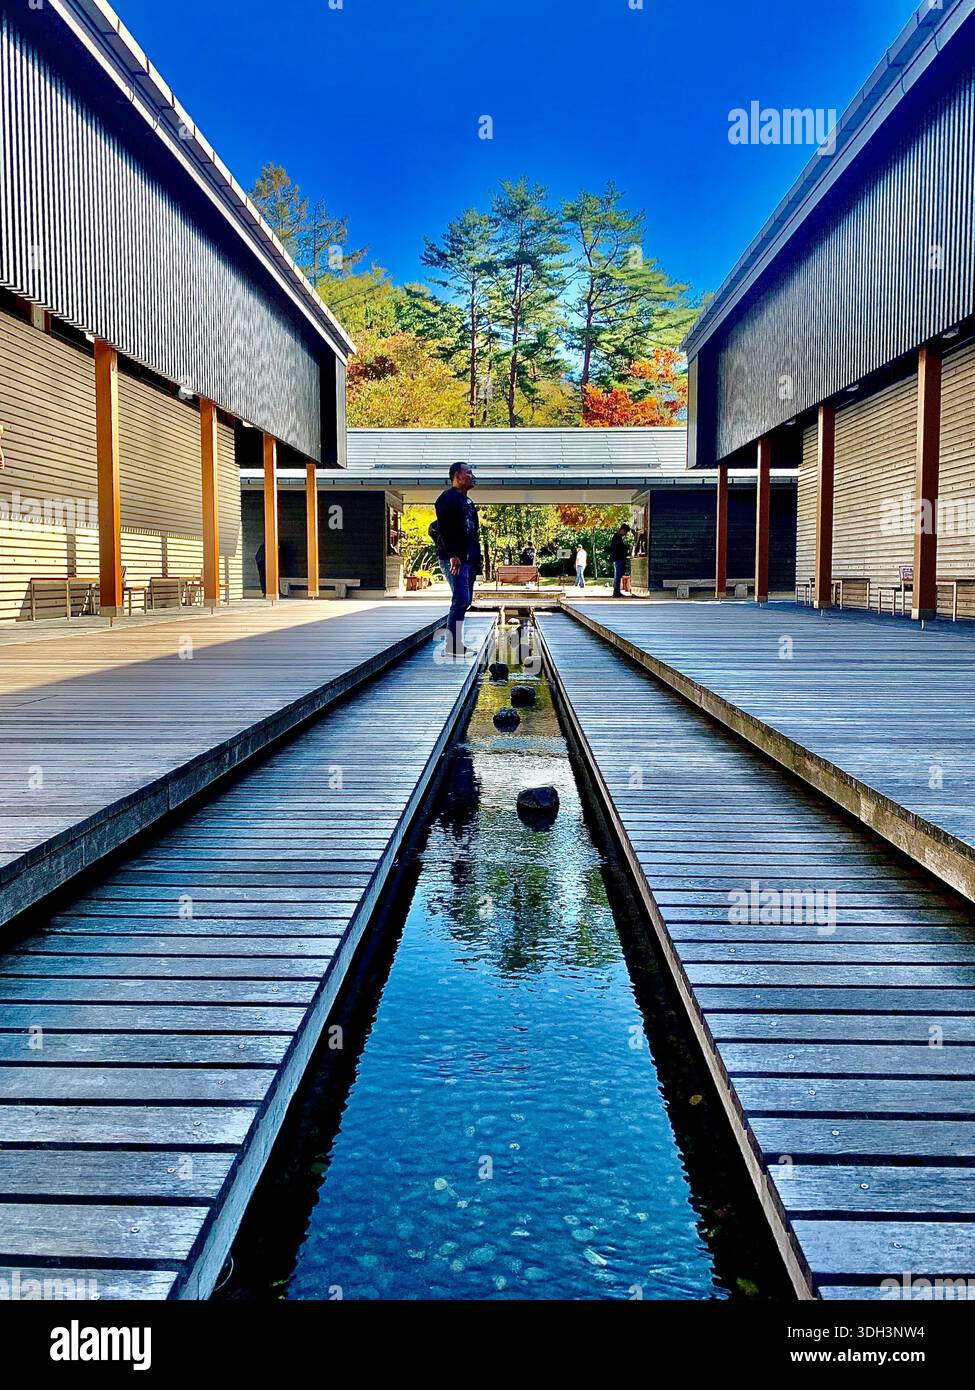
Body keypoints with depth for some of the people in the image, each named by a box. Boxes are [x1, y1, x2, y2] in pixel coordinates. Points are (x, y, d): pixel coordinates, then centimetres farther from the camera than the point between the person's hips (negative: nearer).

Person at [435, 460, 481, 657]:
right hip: (455, 559, -10)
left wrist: (477, 557, 19)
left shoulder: (467, 501, 21)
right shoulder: (447, 498, -9)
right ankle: (453, 647, -11)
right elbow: (444, 529, -18)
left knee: (465, 600, 10)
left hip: (469, 559, 10)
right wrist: (453, 556, -25)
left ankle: (457, 643, 15)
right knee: (461, 600, -13)